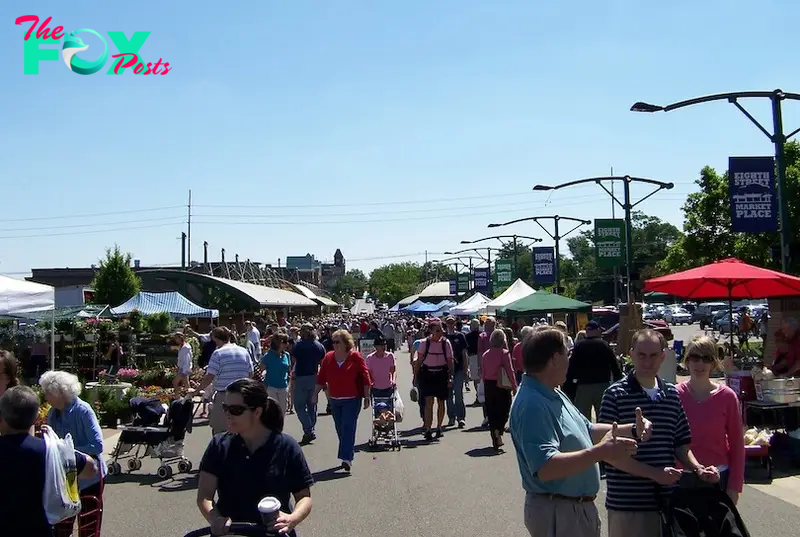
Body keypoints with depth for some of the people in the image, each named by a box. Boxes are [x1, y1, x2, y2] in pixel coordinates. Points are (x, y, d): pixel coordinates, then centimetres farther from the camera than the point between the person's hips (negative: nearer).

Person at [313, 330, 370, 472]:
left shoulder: (355, 356, -7)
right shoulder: (328, 358, 6)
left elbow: (365, 377, -6)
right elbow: (321, 377, 10)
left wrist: (367, 396, -8)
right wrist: (316, 393, 5)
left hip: (352, 399, -5)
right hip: (334, 400, 5)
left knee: (348, 428, -12)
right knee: (340, 429, 11)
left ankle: (346, 458, -15)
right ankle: (348, 456, 24)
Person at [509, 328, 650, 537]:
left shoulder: (554, 395, 8)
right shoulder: (532, 405, -26)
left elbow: (588, 430, 19)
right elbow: (546, 468, -34)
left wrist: (631, 429, 8)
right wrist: (599, 452, -33)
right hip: (557, 512, -10)